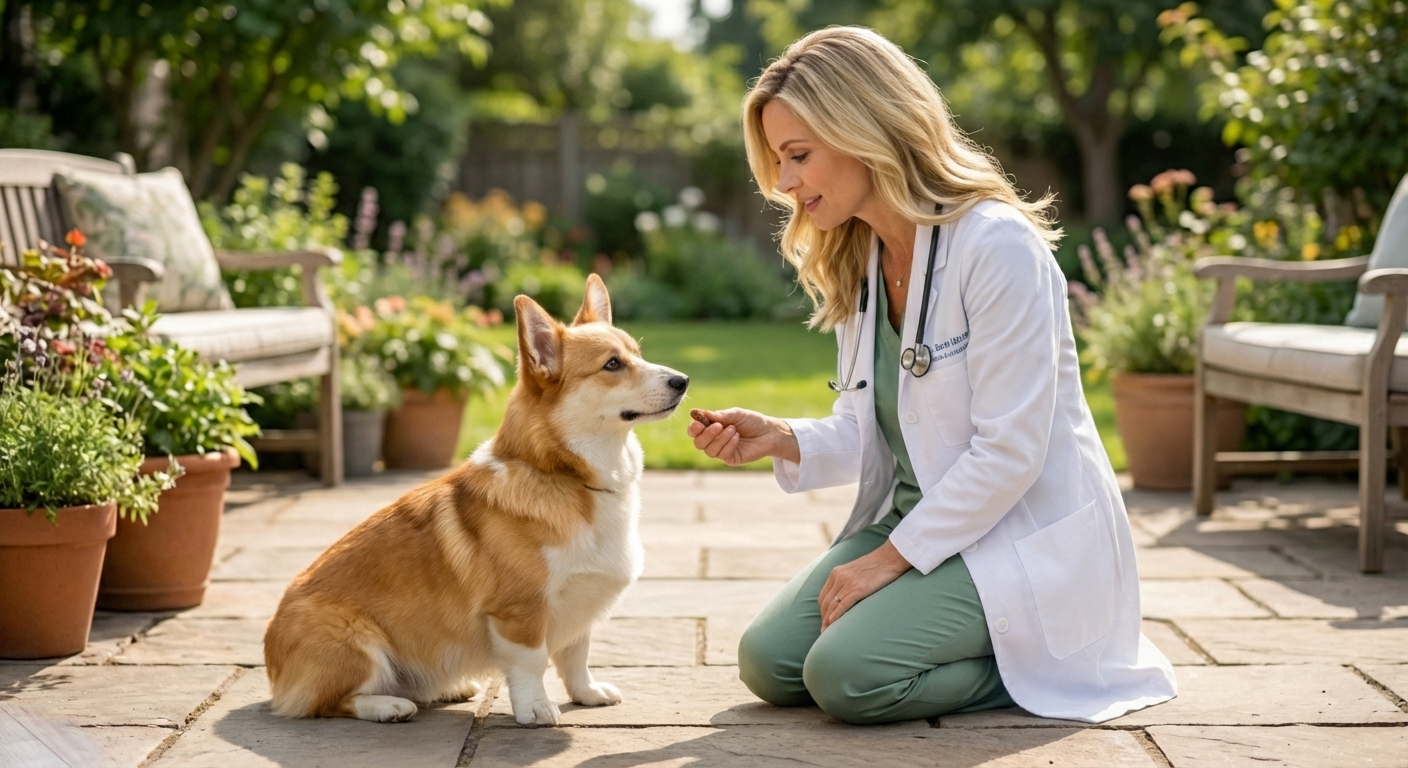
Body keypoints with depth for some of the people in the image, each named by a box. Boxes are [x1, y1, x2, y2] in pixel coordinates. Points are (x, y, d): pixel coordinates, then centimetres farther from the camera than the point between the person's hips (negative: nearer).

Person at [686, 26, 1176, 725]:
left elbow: (1008, 452, -22)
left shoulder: (998, 245, -19)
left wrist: (890, 558, -19)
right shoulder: (853, 266, 7)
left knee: (846, 673, -24)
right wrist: (781, 440, -11)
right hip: (915, 521, 8)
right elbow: (869, 436, 9)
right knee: (768, 664, -7)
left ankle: (1036, 663, -1)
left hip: (1024, 533, -8)